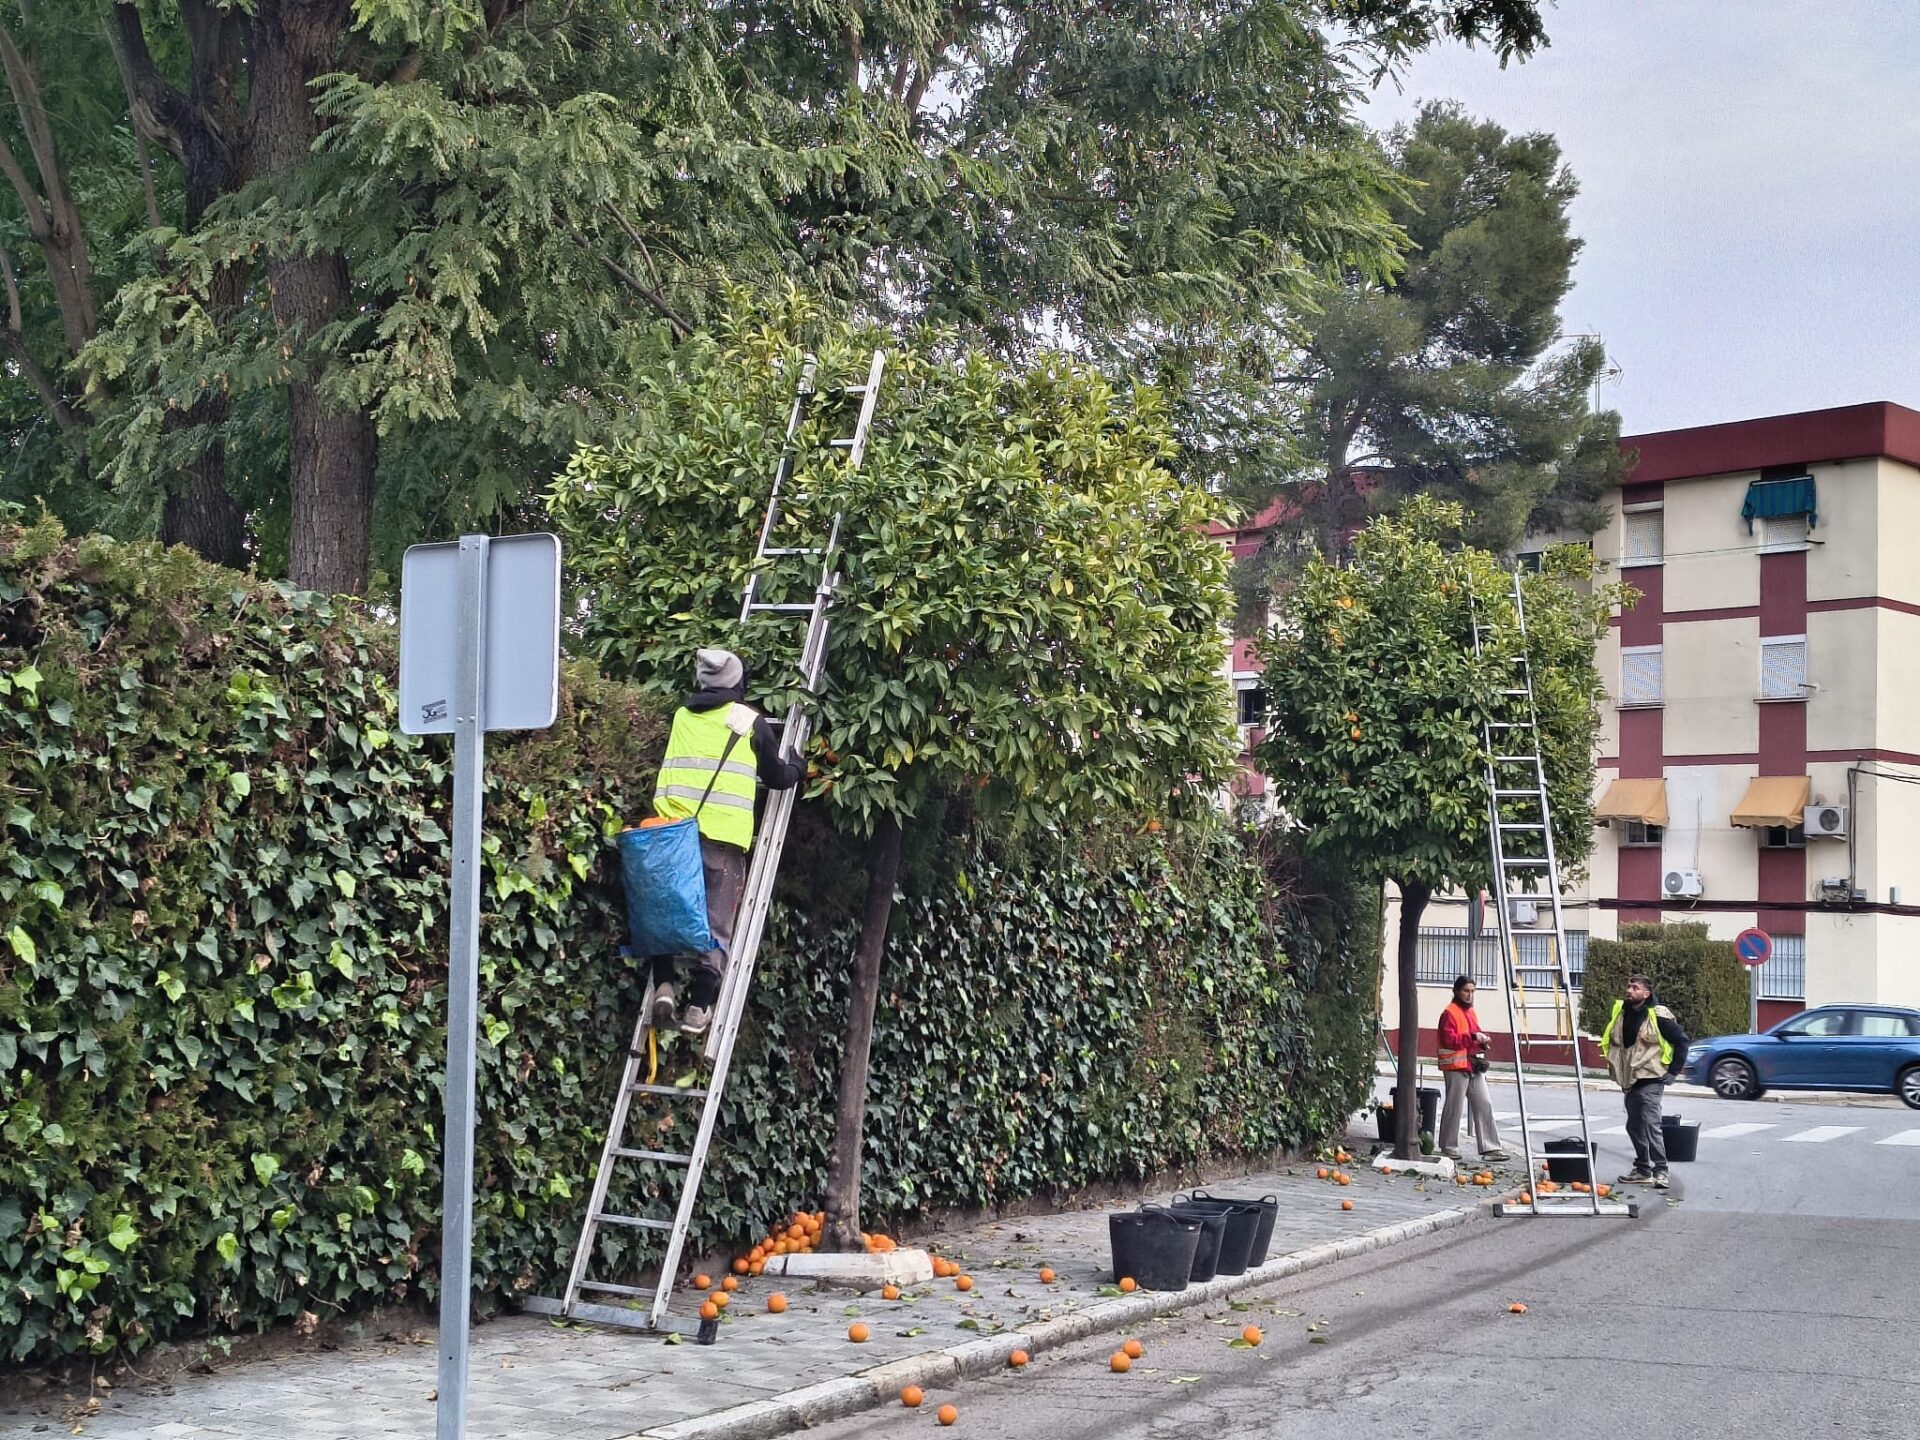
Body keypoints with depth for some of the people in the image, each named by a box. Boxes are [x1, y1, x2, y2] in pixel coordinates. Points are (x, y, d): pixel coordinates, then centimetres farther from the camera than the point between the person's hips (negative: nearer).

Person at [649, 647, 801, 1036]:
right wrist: (796, 769, 33)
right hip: (721, 833, -3)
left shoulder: (682, 716, 16)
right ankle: (699, 1007, -1)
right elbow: (774, 775, 13)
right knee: (715, 924, 2)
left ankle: (664, 983, -4)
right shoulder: (750, 721, 5)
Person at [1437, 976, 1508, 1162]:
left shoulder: (1470, 1012, 18)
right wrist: (1472, 1037, -26)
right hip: (1457, 1068, -8)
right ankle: (1449, 1148, 9)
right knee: (1454, 1108, -1)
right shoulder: (1449, 1013, -9)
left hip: (1474, 1068, 8)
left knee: (1485, 1105, 2)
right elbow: (1449, 1040, -20)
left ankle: (1490, 1148, 3)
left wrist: (1482, 1040, 10)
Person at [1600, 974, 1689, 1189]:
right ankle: (1642, 1169, 23)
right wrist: (1614, 1066, 18)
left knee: (1650, 1124, -15)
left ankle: (1660, 1171, -13)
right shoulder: (1620, 1012, 7)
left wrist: (1673, 1070, -7)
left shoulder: (1658, 1015, -12)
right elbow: (1610, 1041, 24)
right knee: (1634, 1126, 13)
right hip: (1630, 1081, 8)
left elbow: (1681, 1040, -7)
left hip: (1650, 1080, -8)